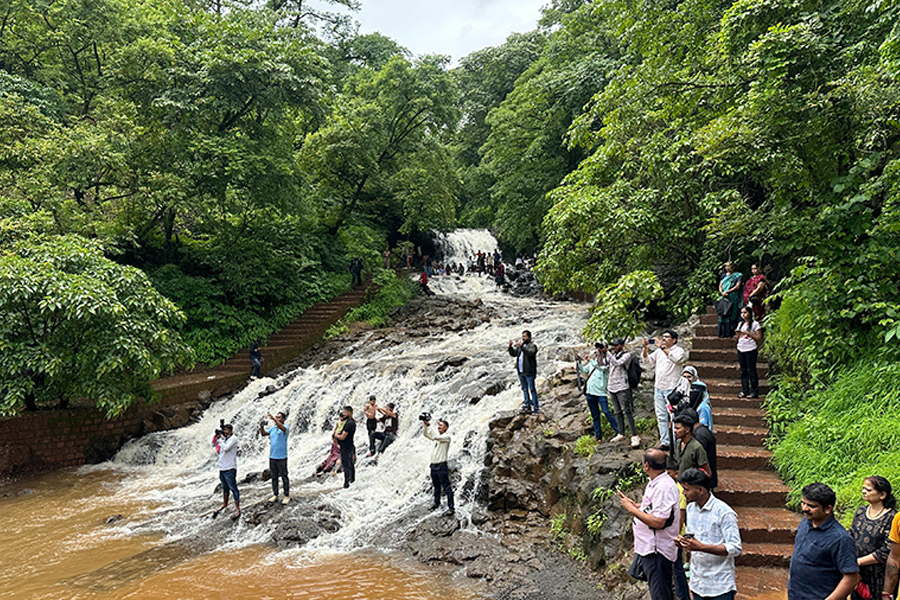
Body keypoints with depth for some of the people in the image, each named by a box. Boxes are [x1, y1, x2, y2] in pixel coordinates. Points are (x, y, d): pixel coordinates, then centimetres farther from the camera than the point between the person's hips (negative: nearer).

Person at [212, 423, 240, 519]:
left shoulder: (233, 439, -9)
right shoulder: (223, 438, 13)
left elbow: (226, 448, -22)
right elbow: (213, 445, 23)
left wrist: (219, 439, -11)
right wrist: (216, 437, 7)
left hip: (229, 468, -8)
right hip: (222, 467, 8)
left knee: (233, 488, -5)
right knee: (225, 487, 21)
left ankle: (237, 509, -4)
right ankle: (225, 504, 37)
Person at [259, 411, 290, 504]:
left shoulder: (285, 427, -7)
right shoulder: (272, 428, 12)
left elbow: (283, 428, -30)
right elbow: (264, 433, 11)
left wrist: (274, 419, -43)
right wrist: (261, 427, -10)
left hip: (281, 457, -6)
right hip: (272, 457, 6)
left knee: (284, 477, 1)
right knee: (274, 477, 13)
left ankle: (287, 496, 9)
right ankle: (275, 495, 22)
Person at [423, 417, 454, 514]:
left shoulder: (446, 437, -9)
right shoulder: (437, 436, 14)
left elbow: (434, 437, -24)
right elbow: (425, 434, 11)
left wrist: (428, 426, -21)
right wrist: (424, 424, -5)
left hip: (441, 466, -8)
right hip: (433, 465, 8)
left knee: (447, 488, -6)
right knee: (436, 487, 21)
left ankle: (451, 507, -4)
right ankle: (437, 503, 35)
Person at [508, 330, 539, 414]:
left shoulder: (532, 346, -6)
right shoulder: (520, 346, 15)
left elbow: (529, 353, -25)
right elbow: (513, 354, 12)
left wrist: (521, 346, -32)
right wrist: (510, 346, -4)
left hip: (529, 372, -7)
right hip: (521, 372, 7)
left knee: (532, 389, -7)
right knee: (524, 389, 14)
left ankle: (536, 408, -4)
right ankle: (527, 406, 23)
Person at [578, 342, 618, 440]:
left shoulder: (606, 361, -1)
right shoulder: (592, 361, 16)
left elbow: (602, 368, -20)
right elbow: (583, 370, 15)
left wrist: (590, 361, -21)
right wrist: (580, 362, -2)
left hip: (600, 392, -6)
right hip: (590, 392, 6)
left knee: (606, 412, -12)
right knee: (595, 415, 9)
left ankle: (618, 431, -6)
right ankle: (598, 435, 15)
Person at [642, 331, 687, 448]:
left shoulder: (679, 350, -3)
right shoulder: (659, 351, 16)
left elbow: (676, 358, -25)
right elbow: (647, 360, 18)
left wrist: (662, 347, -28)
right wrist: (645, 349, -1)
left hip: (671, 389, -7)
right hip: (658, 388, 7)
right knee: (661, 417, 8)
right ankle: (665, 442, 14)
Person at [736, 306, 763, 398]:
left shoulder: (755, 323, -4)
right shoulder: (741, 324, 15)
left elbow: (759, 338, -9)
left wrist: (748, 333, -16)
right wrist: (738, 334, -1)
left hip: (750, 350, -6)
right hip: (740, 349, 6)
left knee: (751, 370, -3)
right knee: (743, 371, 8)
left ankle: (754, 391, 3)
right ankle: (744, 391, 14)